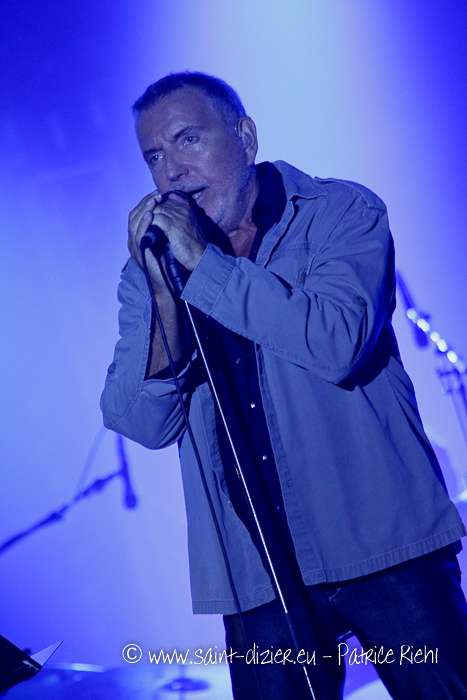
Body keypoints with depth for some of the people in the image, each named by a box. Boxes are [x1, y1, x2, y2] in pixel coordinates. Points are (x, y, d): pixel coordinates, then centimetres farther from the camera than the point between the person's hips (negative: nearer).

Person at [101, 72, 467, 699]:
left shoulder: (344, 213, 0)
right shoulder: (148, 268, 8)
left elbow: (339, 343, -19)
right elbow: (144, 425, -3)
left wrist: (204, 264, -17)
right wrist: (163, 292, -16)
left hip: (384, 543, -2)